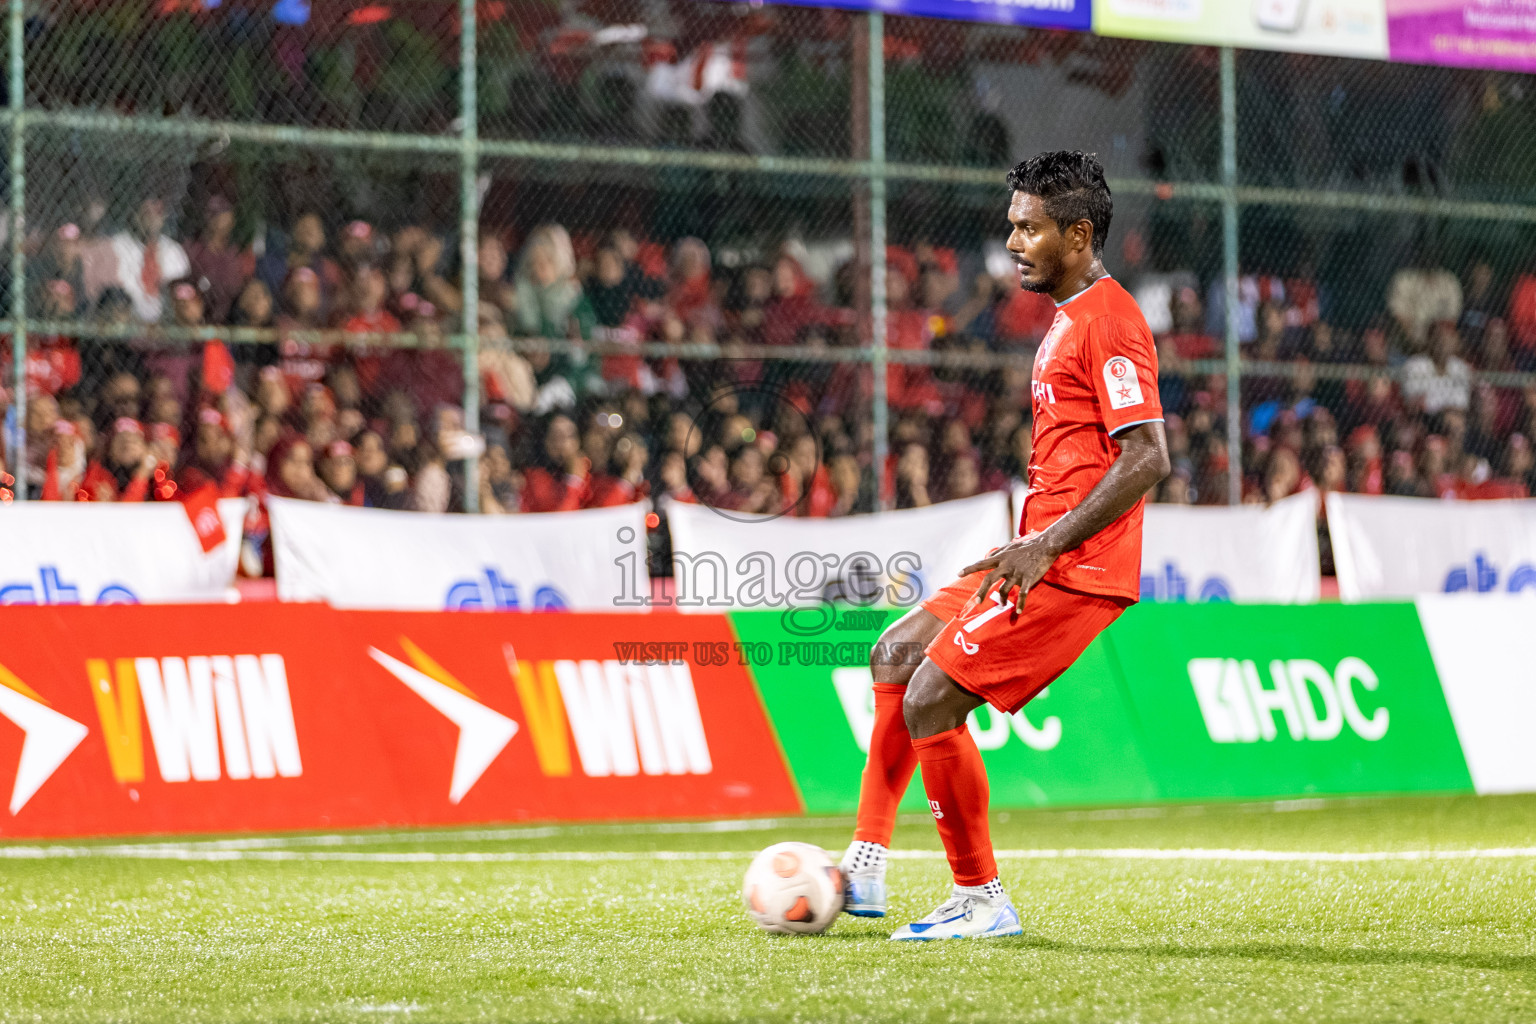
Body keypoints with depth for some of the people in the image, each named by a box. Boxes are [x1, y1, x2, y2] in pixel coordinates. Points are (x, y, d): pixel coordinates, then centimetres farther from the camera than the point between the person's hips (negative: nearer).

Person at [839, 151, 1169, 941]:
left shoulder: (1108, 319, -14)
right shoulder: (1069, 319, 18)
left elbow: (1147, 458, -22)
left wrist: (1046, 547, -23)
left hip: (1071, 571, -11)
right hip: (1044, 558, 11)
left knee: (931, 700, -13)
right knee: (897, 654, 15)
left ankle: (981, 901, -2)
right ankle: (862, 874, 16)